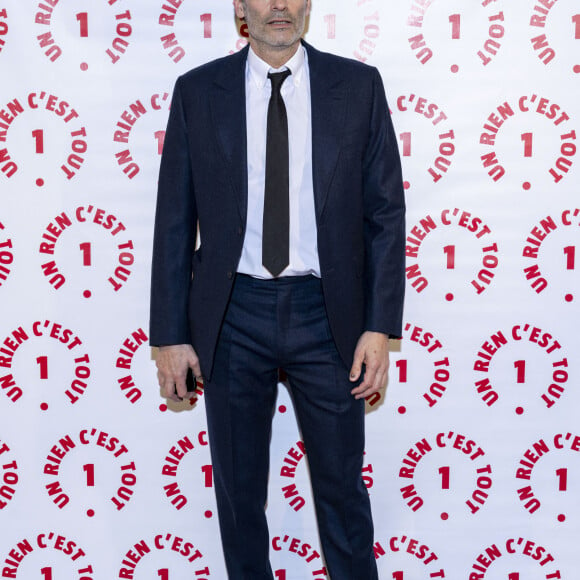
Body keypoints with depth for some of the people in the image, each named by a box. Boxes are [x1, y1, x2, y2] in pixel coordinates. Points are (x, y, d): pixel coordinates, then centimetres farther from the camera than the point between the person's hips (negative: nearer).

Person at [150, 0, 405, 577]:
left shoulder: (358, 85, 1)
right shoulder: (196, 91, 2)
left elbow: (386, 212, 0)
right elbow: (174, 221, 2)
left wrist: (379, 327, -7)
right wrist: (171, 334, -1)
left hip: (326, 314, 0)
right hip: (232, 317, 1)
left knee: (341, 484, 12)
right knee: (238, 486, 15)